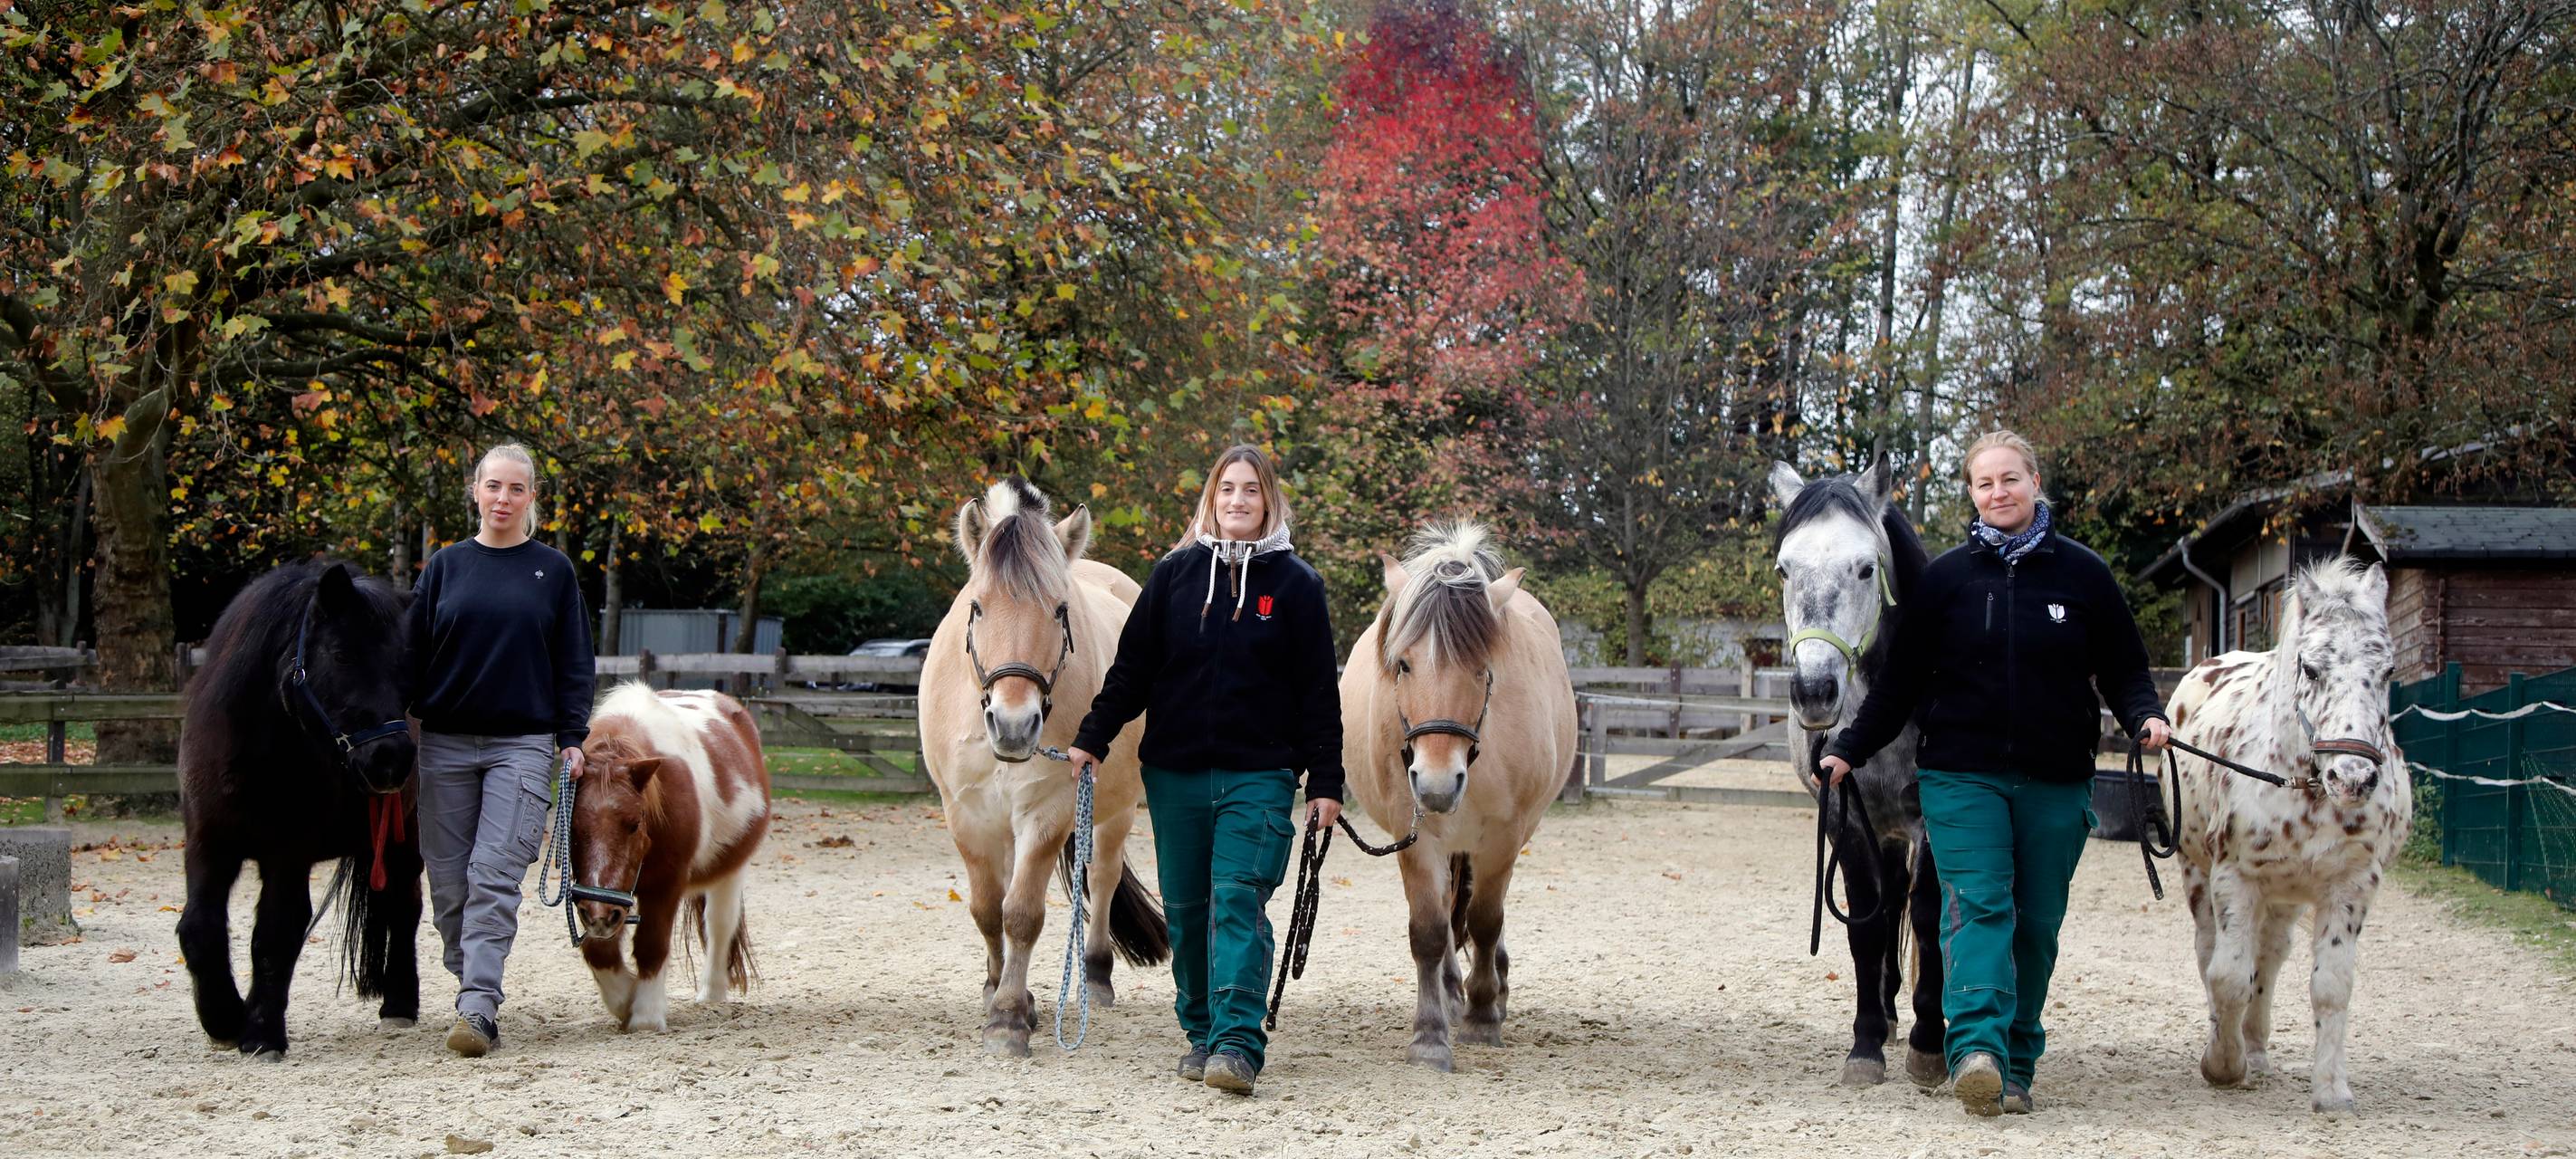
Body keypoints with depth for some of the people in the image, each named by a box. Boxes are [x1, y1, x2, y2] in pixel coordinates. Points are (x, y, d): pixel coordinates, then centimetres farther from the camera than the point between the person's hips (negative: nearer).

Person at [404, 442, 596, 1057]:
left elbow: (575, 662, 7)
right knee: (449, 880, 4)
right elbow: (413, 652, 10)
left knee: (494, 877, -13)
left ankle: (478, 1007, -18)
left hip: (523, 745, -2)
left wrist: (572, 737, -1)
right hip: (446, 743, 2)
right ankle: (473, 985, 20)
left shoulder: (553, 570, 5)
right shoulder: (446, 566, 8)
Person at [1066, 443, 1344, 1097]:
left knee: (1239, 902, -14)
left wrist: (1326, 783, -1)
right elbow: (1132, 668, 11)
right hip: (1175, 773, 3)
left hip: (1259, 775, -3)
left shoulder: (1295, 583, 1)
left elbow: (1318, 691, 2)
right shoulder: (1174, 574, 6)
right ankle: (1202, 1034, 20)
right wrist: (1091, 740, 4)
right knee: (1186, 910, 7)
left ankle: (1237, 1043, -20)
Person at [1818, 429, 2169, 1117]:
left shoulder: (2082, 573, 4)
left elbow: (2123, 668, 8)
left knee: (2036, 923, 6)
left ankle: (2016, 1067, 15)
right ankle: (1977, 1048, -31)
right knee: (1977, 906, -16)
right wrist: (1850, 750, -1)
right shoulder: (1946, 577, 4)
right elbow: (1901, 679, 6)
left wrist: (2145, 717, -13)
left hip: (2055, 782, 1)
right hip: (1962, 776, -1)